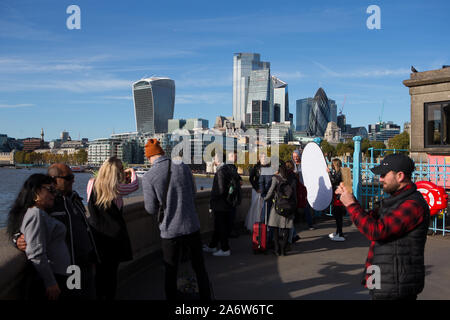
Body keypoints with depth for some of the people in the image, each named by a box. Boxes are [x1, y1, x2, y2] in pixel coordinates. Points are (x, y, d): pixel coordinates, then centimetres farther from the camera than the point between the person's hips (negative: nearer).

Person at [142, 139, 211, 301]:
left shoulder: (148, 177, -11)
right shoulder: (183, 167, -3)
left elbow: (151, 209, -6)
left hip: (169, 231, -2)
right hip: (191, 227, 2)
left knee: (170, 272, 14)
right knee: (200, 269, 15)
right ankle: (206, 297, 24)